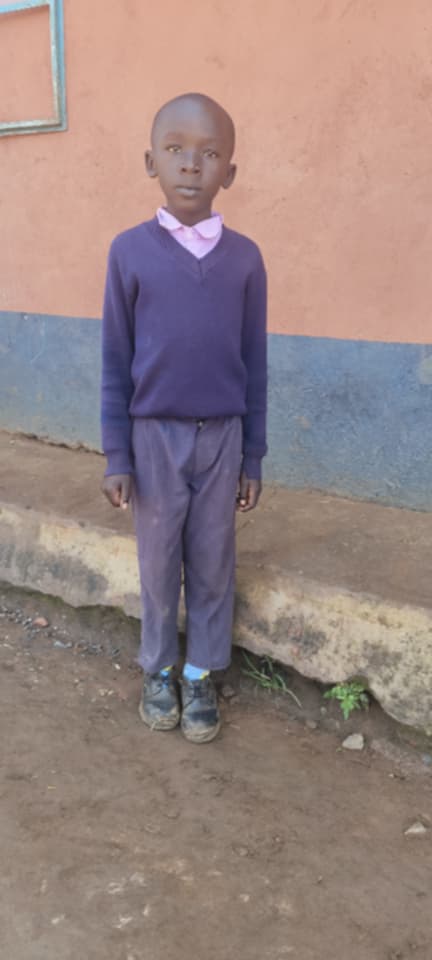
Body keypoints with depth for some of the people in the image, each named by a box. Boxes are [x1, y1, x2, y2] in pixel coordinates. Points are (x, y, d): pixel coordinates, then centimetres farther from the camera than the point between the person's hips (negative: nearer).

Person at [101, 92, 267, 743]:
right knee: (158, 562, 11)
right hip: (154, 436, -1)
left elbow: (254, 364, 3)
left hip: (222, 437, 1)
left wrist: (253, 456, 4)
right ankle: (158, 669, 31)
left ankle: (201, 674, 29)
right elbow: (116, 362, -2)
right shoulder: (129, 251, -5)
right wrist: (117, 454, -2)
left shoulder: (245, 257, -2)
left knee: (213, 564, 11)